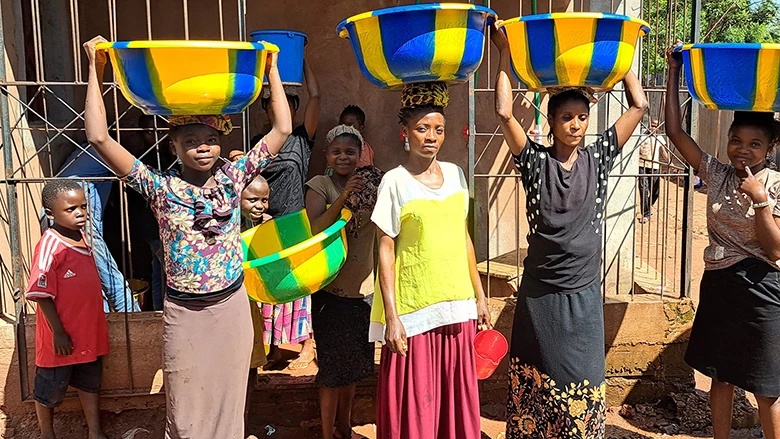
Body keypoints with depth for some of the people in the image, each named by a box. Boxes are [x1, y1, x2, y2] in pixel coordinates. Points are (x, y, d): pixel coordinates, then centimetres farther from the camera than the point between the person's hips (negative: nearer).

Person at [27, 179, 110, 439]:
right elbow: (41, 294, -21)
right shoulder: (50, 246, -23)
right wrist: (58, 332, -19)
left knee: (91, 383, 20)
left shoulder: (82, 237, 1)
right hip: (62, 339, -7)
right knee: (49, 391, 15)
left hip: (89, 332, 7)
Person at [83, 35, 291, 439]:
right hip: (183, 310, -1)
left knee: (227, 398, 14)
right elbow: (99, 138, -15)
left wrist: (271, 69, -3)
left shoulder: (233, 177, -2)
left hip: (232, 304, 1)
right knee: (185, 406, 10)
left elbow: (282, 129, -3)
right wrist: (96, 70, -12)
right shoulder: (161, 188, -7)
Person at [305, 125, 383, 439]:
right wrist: (344, 196, -28)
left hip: (364, 288, 5)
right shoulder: (320, 185, -7)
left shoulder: (371, 183, 5)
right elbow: (315, 230, -20)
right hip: (332, 289, -4)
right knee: (333, 366, 2)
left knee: (354, 364, 16)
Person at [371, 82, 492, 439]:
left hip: (458, 306, 4)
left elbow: (464, 238, 14)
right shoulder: (395, 181, -6)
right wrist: (391, 316, -11)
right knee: (415, 403, 4)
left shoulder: (455, 174, 7)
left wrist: (479, 296, 13)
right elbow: (386, 251, -7)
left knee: (456, 397, 13)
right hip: (415, 311, -4)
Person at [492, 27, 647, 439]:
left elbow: (639, 105, 2)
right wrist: (505, 53, -10)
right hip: (539, 293, -1)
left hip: (584, 295, 2)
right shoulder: (535, 161, -4)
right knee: (536, 383, 10)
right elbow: (504, 113, -16)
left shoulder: (597, 158, 3)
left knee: (582, 385, 11)